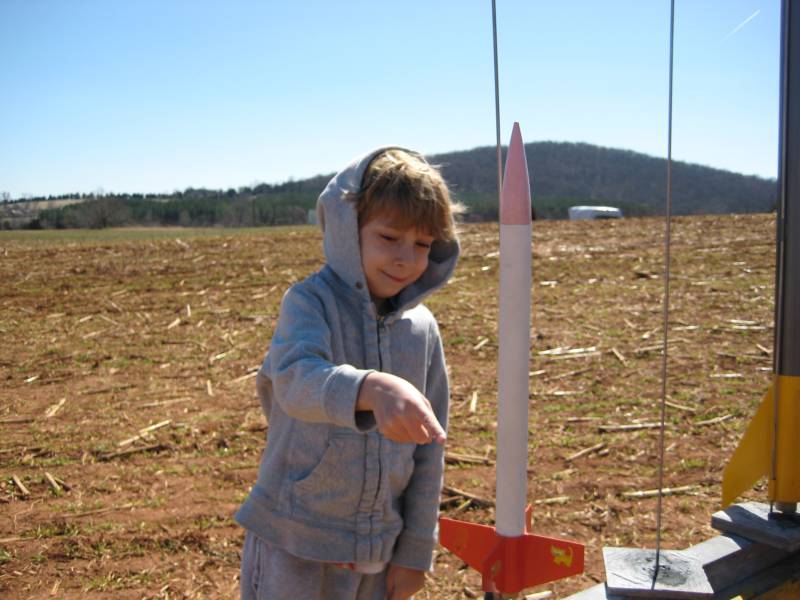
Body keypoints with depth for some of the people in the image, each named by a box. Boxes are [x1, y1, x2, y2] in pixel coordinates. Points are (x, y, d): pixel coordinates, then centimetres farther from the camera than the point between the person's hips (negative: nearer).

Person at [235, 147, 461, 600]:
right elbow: (295, 379, -34)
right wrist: (370, 389, -53)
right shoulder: (311, 302, -12)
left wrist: (415, 550, 6)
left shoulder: (423, 328, 0)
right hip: (295, 545, -4)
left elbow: (430, 447, 5)